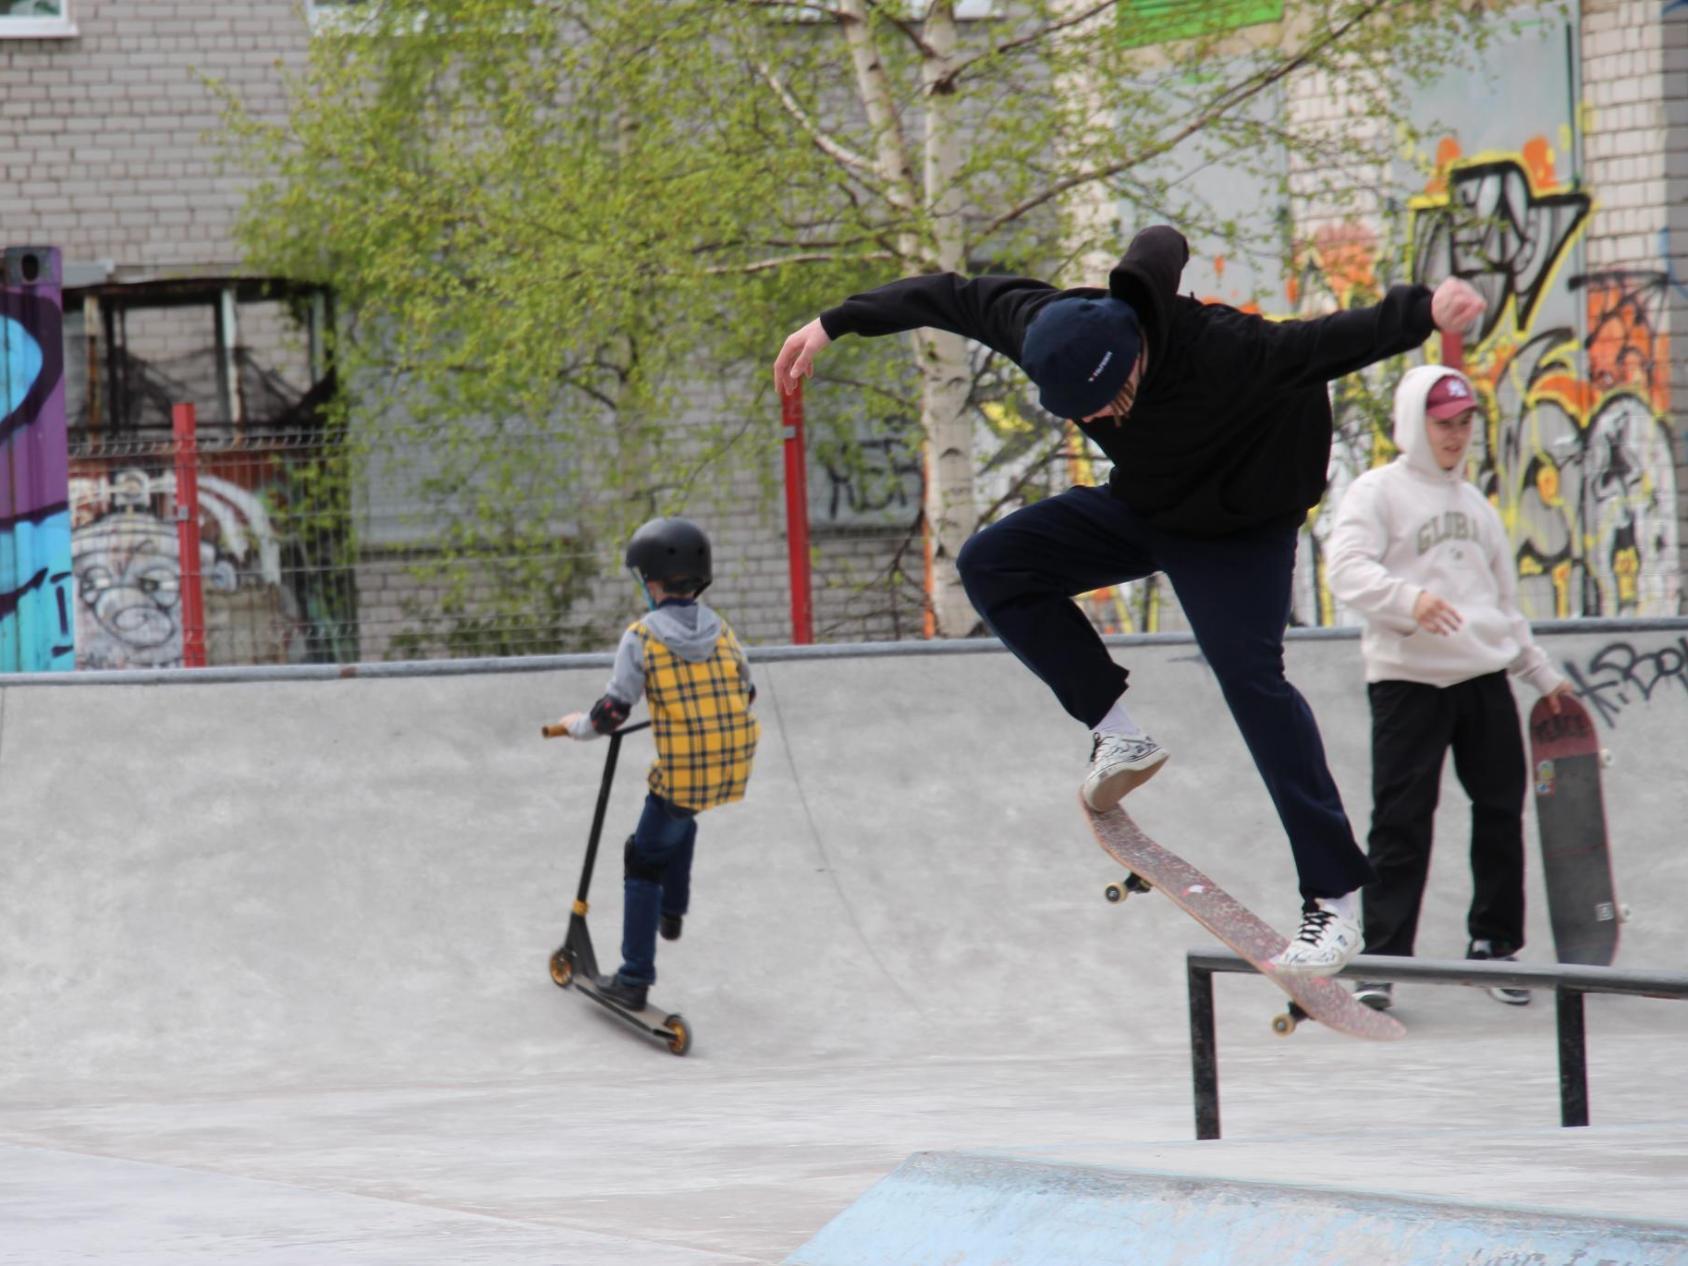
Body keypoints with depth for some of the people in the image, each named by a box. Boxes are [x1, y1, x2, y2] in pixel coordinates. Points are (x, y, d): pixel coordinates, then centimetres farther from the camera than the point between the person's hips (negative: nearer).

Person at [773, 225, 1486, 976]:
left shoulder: (1218, 351, -38)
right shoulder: (1049, 329, -22)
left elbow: (1327, 345, -44)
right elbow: (948, 298, -6)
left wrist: (1422, 313, -63)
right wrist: (836, 323, 3)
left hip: (1239, 525, -7)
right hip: (1138, 509, 7)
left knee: (1252, 677, -22)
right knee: (991, 566, -3)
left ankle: (1334, 900, -20)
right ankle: (1119, 734, 0)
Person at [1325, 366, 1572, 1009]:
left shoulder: (1474, 504, 20)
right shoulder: (1378, 492, 0)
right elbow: (1346, 568, -16)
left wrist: (1542, 674, 23)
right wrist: (1408, 599, -32)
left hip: (1486, 678, 6)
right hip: (1408, 681, -6)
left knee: (1501, 812, 7)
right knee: (1400, 824, -7)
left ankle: (1493, 943, 19)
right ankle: (1380, 958, -6)